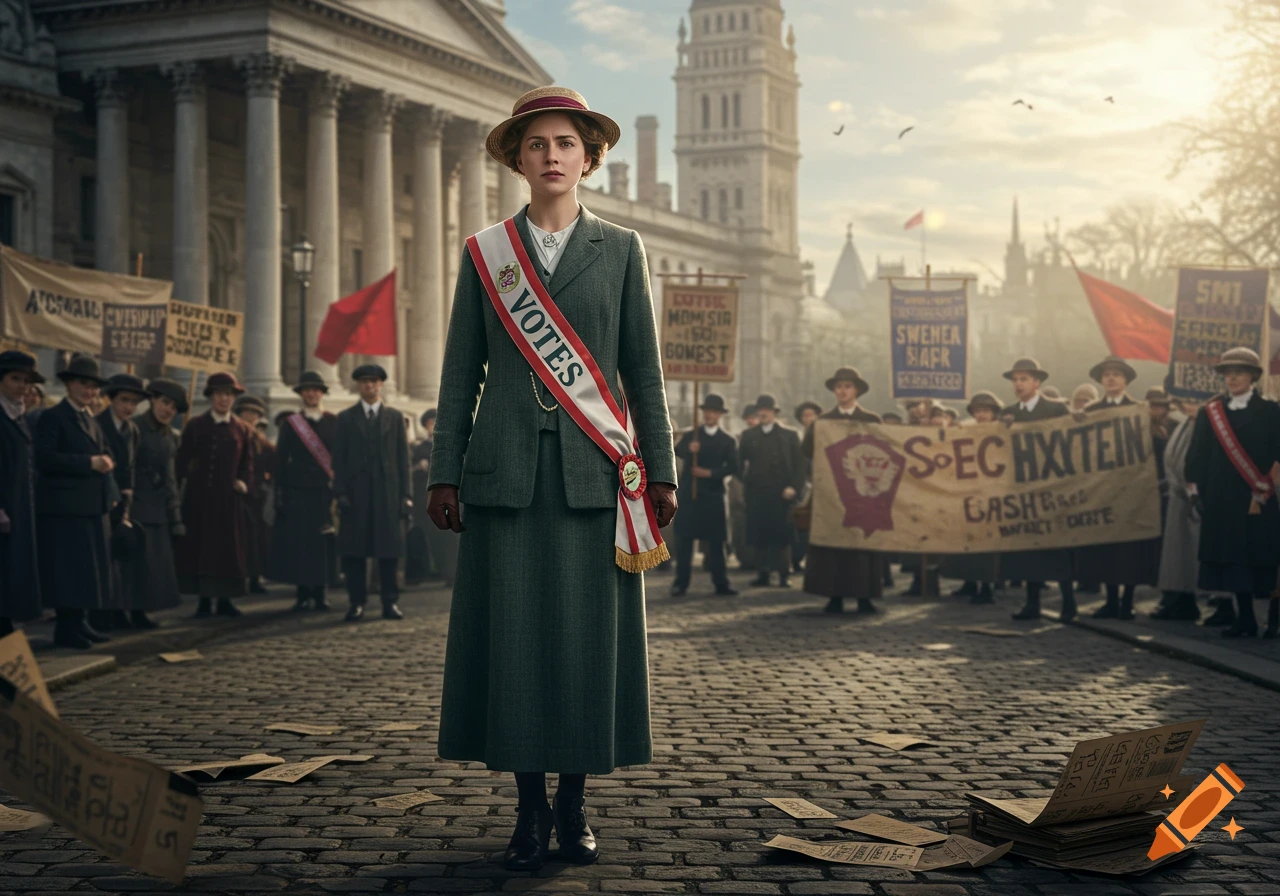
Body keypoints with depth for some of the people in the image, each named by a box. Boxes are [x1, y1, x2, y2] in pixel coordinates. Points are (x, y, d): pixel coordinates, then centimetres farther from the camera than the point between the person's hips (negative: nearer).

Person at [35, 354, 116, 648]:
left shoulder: (92, 420, 19)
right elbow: (45, 458, -18)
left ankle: (79, 623, 17)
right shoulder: (52, 417, -6)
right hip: (65, 507, -8)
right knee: (67, 570, -6)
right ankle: (65, 628, 0)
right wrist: (89, 462, -20)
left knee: (88, 568, 10)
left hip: (93, 507, 8)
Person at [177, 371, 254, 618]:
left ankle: (225, 599, 10)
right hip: (199, 496, -2)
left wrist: (243, 481, -5)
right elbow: (181, 461, 1)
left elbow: (247, 462, 13)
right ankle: (204, 600, 7)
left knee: (229, 548, 2)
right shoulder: (195, 426, 3)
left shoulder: (242, 429, 9)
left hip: (228, 497, 2)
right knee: (200, 546, 0)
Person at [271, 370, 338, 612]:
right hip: (296, 492, 0)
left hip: (325, 492, 0)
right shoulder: (290, 423, 7)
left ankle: (319, 593, 8)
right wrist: (279, 493, -2)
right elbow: (280, 461, 6)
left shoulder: (334, 422, 8)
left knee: (322, 544, 0)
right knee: (297, 544, -2)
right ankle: (302, 593, 6)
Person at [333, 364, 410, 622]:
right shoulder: (346, 418, 10)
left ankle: (390, 602, 6)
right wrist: (340, 492, -6)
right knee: (354, 550, 0)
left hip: (388, 493, 0)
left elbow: (403, 457, 7)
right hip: (356, 493, 0)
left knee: (389, 550, 1)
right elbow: (338, 458, 5)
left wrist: (405, 494, 0)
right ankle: (356, 603, 5)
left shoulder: (395, 417, 11)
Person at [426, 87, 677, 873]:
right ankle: (531, 807, 11)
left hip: (593, 474, 0)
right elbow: (462, 371, 8)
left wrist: (661, 469, 2)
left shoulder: (621, 250, 9)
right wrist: (445, 474, 3)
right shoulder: (485, 253, 10)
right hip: (507, 473, 0)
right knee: (512, 634, 0)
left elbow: (644, 369, 7)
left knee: (588, 634, 1)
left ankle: (575, 804, 13)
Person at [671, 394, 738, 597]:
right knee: (684, 539, -2)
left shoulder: (727, 440, 9)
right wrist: (688, 449, -31)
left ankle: (721, 583, 8)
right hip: (689, 493, 0)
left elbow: (732, 467, -2)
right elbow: (675, 452, -9)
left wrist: (710, 473, -16)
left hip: (713, 496, 0)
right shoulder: (690, 435, 9)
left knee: (715, 541, 2)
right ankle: (681, 583, 1)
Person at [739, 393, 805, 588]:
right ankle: (762, 573, 8)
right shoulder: (749, 435, 12)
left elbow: (799, 464, 1)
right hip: (756, 493, 2)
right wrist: (746, 480, -5)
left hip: (780, 493, -2)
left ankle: (783, 574, 3)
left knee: (781, 535, -2)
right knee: (759, 534, 2)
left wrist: (794, 487, -9)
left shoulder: (789, 435, 5)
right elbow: (740, 460, 11)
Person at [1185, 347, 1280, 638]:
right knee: (1232, 559, 5)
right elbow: (1197, 456, 7)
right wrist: (1197, 490, 0)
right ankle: (1245, 620, 13)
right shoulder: (1210, 412, 8)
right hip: (1222, 500, 3)